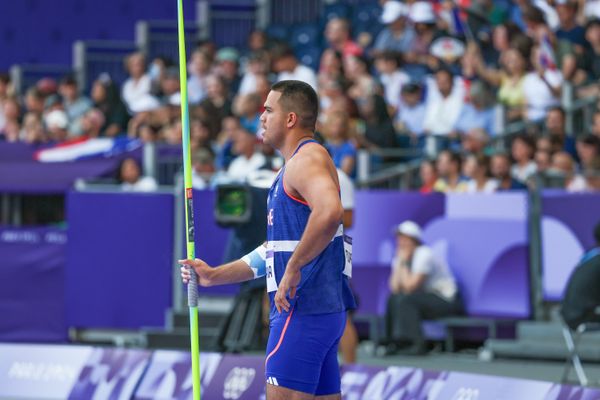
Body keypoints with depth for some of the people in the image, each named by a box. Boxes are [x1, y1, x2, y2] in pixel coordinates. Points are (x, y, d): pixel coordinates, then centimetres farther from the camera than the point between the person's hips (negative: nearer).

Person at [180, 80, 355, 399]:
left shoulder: (308, 157, -10)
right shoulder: (292, 168, 23)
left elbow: (329, 211, -31)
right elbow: (277, 247, 28)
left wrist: (293, 270, -26)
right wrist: (213, 276, 25)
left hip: (302, 311, -10)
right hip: (323, 311, 10)